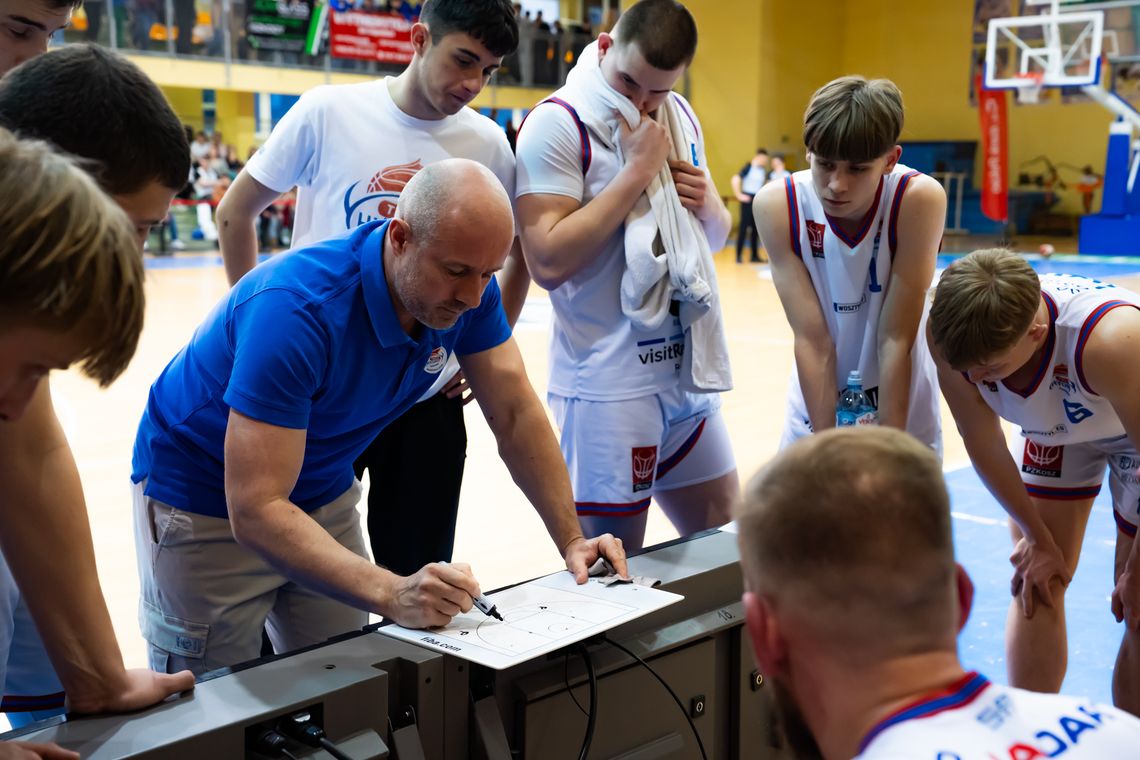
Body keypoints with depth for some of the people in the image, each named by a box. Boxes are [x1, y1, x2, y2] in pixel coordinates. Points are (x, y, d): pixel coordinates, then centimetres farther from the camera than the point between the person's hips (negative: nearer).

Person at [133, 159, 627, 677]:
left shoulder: (468, 289, -15)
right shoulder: (296, 309, -36)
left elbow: (516, 415, -7)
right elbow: (256, 511, -39)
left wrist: (571, 540, -18)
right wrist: (391, 595, -48)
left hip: (323, 492, 6)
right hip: (206, 502, -5)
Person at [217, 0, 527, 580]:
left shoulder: (488, 145, -2)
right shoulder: (328, 112, -8)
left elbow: (519, 254, 13)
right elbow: (234, 214, 3)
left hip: (430, 400, 2)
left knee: (418, 579, 9)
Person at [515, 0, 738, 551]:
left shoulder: (680, 116, 11)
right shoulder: (558, 122, -10)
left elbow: (717, 235, 21)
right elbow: (548, 261, -20)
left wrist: (706, 203, -3)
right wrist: (638, 171, -18)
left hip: (688, 369, 7)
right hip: (608, 383, -7)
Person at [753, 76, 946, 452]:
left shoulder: (918, 199, -24)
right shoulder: (778, 206, -21)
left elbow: (896, 338, -22)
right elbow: (812, 340, -21)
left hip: (903, 403, -1)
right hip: (817, 400, 1)